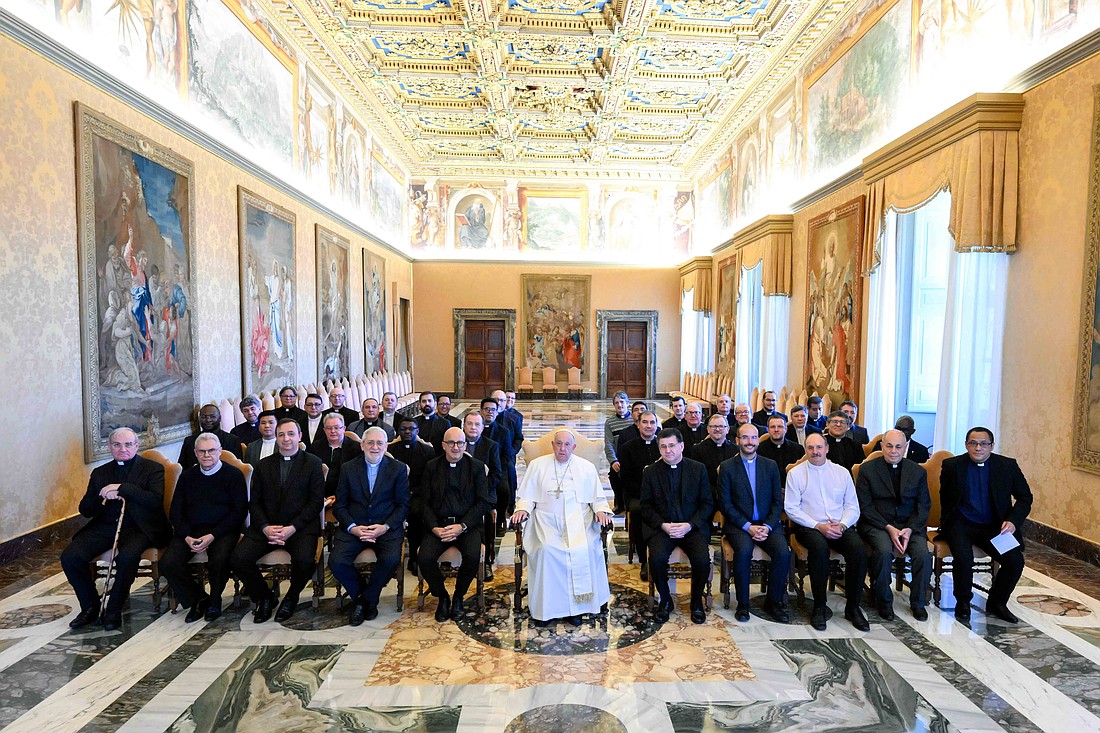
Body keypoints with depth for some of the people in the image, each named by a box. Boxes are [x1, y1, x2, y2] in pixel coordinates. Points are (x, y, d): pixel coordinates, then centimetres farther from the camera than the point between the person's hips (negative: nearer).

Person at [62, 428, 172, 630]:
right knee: (69, 557, -17)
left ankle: (113, 610, -11)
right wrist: (103, 497, -9)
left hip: (137, 528, -5)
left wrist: (122, 488, -16)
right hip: (104, 527, 5)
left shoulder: (152, 469, 3)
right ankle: (90, 607, 4)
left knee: (127, 556, -33)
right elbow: (85, 510, 12)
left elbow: (155, 501, -12)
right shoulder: (99, 473, 17)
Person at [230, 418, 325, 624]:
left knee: (304, 560, -30)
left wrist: (292, 528, -14)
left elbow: (316, 502, -2)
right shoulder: (264, 465, 15)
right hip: (266, 526, 4)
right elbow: (254, 502, 10)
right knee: (238, 559, -20)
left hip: (300, 527, -3)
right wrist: (264, 527, -9)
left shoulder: (313, 463, 4)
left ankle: (291, 597, 4)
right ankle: (264, 597, 8)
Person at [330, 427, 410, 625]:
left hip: (387, 528, -1)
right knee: (336, 562, -22)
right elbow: (339, 506, 6)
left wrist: (385, 527, -14)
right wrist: (352, 527, -12)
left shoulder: (398, 469, 3)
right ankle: (360, 596, 7)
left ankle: (366, 599, 2)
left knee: (391, 559, -28)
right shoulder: (348, 468, 7)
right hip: (354, 527, 2)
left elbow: (403, 505, 2)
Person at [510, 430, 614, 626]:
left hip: (578, 521, 1)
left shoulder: (587, 467, 15)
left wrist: (601, 510, -3)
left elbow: (597, 497, 17)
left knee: (585, 549, -28)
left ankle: (576, 606, -13)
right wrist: (522, 509, -8)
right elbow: (526, 496, 12)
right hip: (547, 520, 0)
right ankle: (544, 607, -16)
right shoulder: (537, 465, 13)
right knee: (546, 549, -29)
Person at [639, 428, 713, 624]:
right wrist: (663, 525, -13)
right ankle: (665, 600, 1)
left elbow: (707, 503, 3)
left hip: (692, 527, 0)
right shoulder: (650, 472, 4)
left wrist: (690, 525, -12)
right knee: (657, 558, -28)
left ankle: (697, 600, 6)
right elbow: (645, 506, 4)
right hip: (661, 527, 0)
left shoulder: (698, 468, 4)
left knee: (702, 560, -25)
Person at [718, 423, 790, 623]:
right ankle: (742, 604, -11)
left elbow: (778, 501, 7)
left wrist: (768, 526, -9)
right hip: (738, 524, -2)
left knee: (783, 552, -24)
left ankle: (774, 601, -1)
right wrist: (748, 526, -14)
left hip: (767, 524, 3)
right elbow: (725, 503, -4)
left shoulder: (770, 465, 10)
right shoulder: (727, 467, 1)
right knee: (744, 551, -31)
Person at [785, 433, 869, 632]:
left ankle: (853, 607, -11)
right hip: (808, 526, -3)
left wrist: (842, 525, -9)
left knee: (858, 549, -27)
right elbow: (791, 508, -3)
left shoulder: (842, 472, 13)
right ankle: (819, 607, -19)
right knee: (820, 547, -34)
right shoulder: (795, 473, 4)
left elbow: (853, 506, 10)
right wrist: (818, 526, -13)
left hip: (841, 526, 3)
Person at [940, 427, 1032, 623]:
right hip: (961, 524, -2)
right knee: (964, 559, -27)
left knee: (1015, 561, -19)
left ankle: (996, 603, 11)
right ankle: (963, 603, 2)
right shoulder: (952, 465, -3)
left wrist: (1013, 521, -9)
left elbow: (1025, 497, 7)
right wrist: (948, 522, 1)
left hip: (995, 526, 3)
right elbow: (944, 498, 9)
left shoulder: (1008, 465, 1)